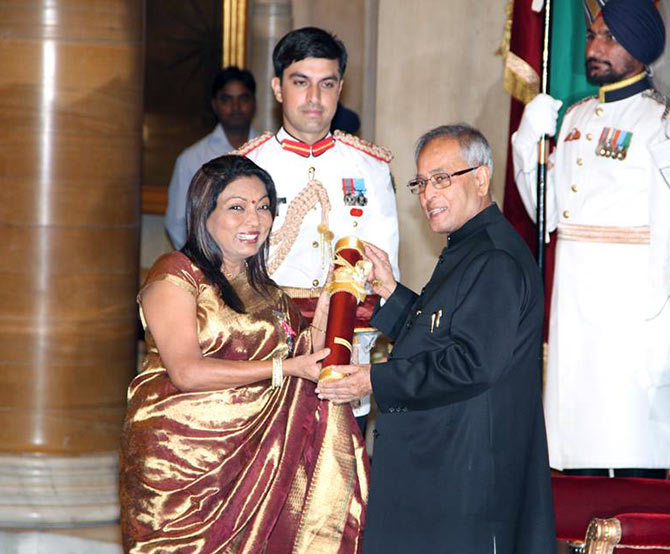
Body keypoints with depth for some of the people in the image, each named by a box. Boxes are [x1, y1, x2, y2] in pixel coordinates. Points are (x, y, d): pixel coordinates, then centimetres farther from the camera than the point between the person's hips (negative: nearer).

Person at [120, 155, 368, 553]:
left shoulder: (264, 288, 15)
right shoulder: (176, 275, -6)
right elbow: (186, 372, -16)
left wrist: (316, 333, -2)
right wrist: (284, 367, -15)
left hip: (251, 459, 6)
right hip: (180, 457, -6)